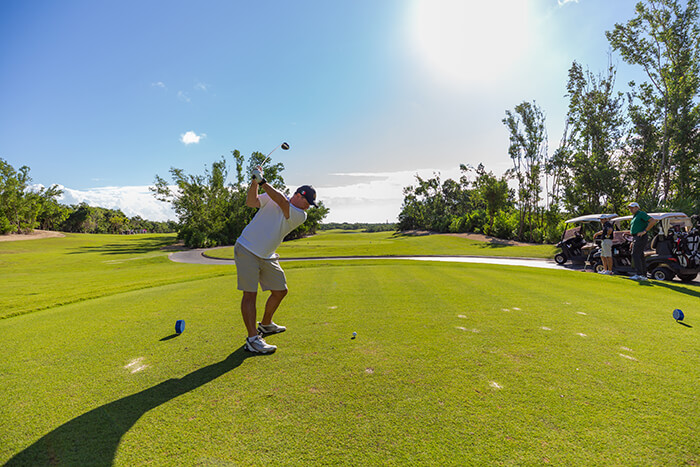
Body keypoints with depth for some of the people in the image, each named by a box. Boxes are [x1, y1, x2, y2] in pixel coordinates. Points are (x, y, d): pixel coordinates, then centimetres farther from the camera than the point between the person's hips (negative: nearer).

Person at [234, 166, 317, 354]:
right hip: (246, 250, -4)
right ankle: (252, 339, -8)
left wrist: (263, 181, -20)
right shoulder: (272, 196, -2)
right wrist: (255, 183, -27)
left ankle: (265, 325, 32)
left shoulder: (300, 216, -3)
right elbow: (251, 202, -13)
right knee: (250, 293, -10)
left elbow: (282, 202, -18)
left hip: (268, 257, 5)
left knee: (280, 291, 10)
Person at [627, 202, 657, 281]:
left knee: (635, 254, -18)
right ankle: (644, 276, 10)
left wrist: (644, 231, -19)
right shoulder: (634, 217, 24)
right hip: (636, 238, 10)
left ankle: (639, 274, -22)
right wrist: (633, 242, 22)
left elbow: (653, 221, -18)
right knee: (640, 256, 8)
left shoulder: (641, 214, -5)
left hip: (640, 237, -10)